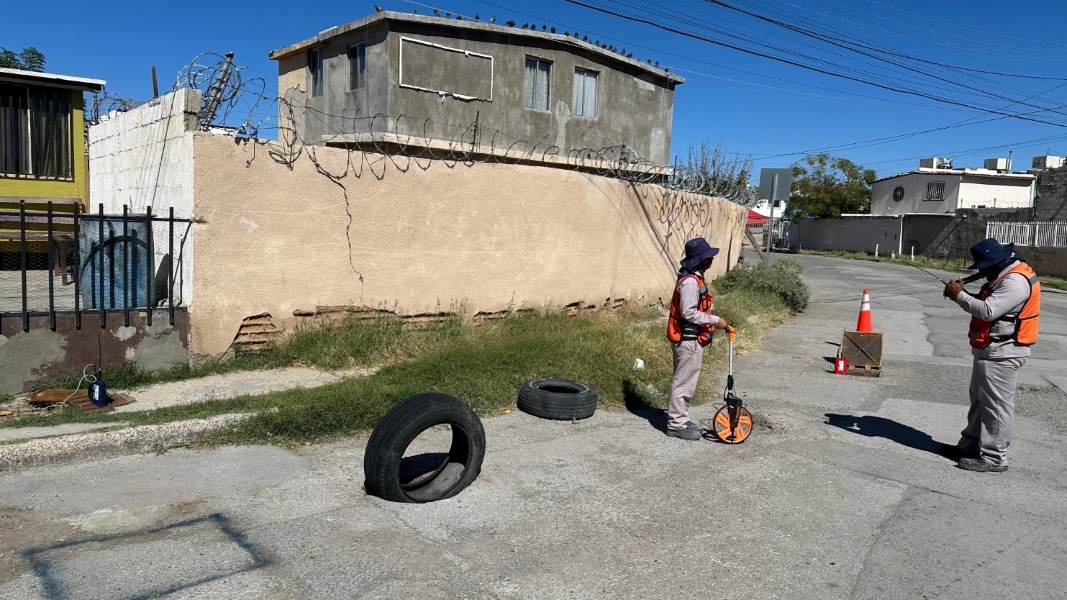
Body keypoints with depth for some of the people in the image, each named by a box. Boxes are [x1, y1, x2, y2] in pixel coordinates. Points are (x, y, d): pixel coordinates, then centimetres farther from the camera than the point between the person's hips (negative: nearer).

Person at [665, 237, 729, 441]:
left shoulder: (695, 277, 11)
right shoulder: (690, 281, -21)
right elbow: (689, 313, -26)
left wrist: (714, 320, 16)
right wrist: (715, 320, -20)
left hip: (691, 340, 10)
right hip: (688, 340, -10)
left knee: (686, 381, 19)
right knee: (684, 382, -1)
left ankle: (680, 418, 30)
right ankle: (676, 424, 8)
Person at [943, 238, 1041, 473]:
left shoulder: (1016, 282, -20)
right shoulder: (1006, 276, 14)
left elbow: (988, 311, -27)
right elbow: (986, 304, 17)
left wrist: (959, 295, -17)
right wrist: (963, 292, 1)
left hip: (1001, 355, -11)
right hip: (990, 352, 11)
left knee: (997, 405, -4)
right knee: (979, 400, 18)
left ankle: (994, 458, 3)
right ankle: (971, 445, 29)